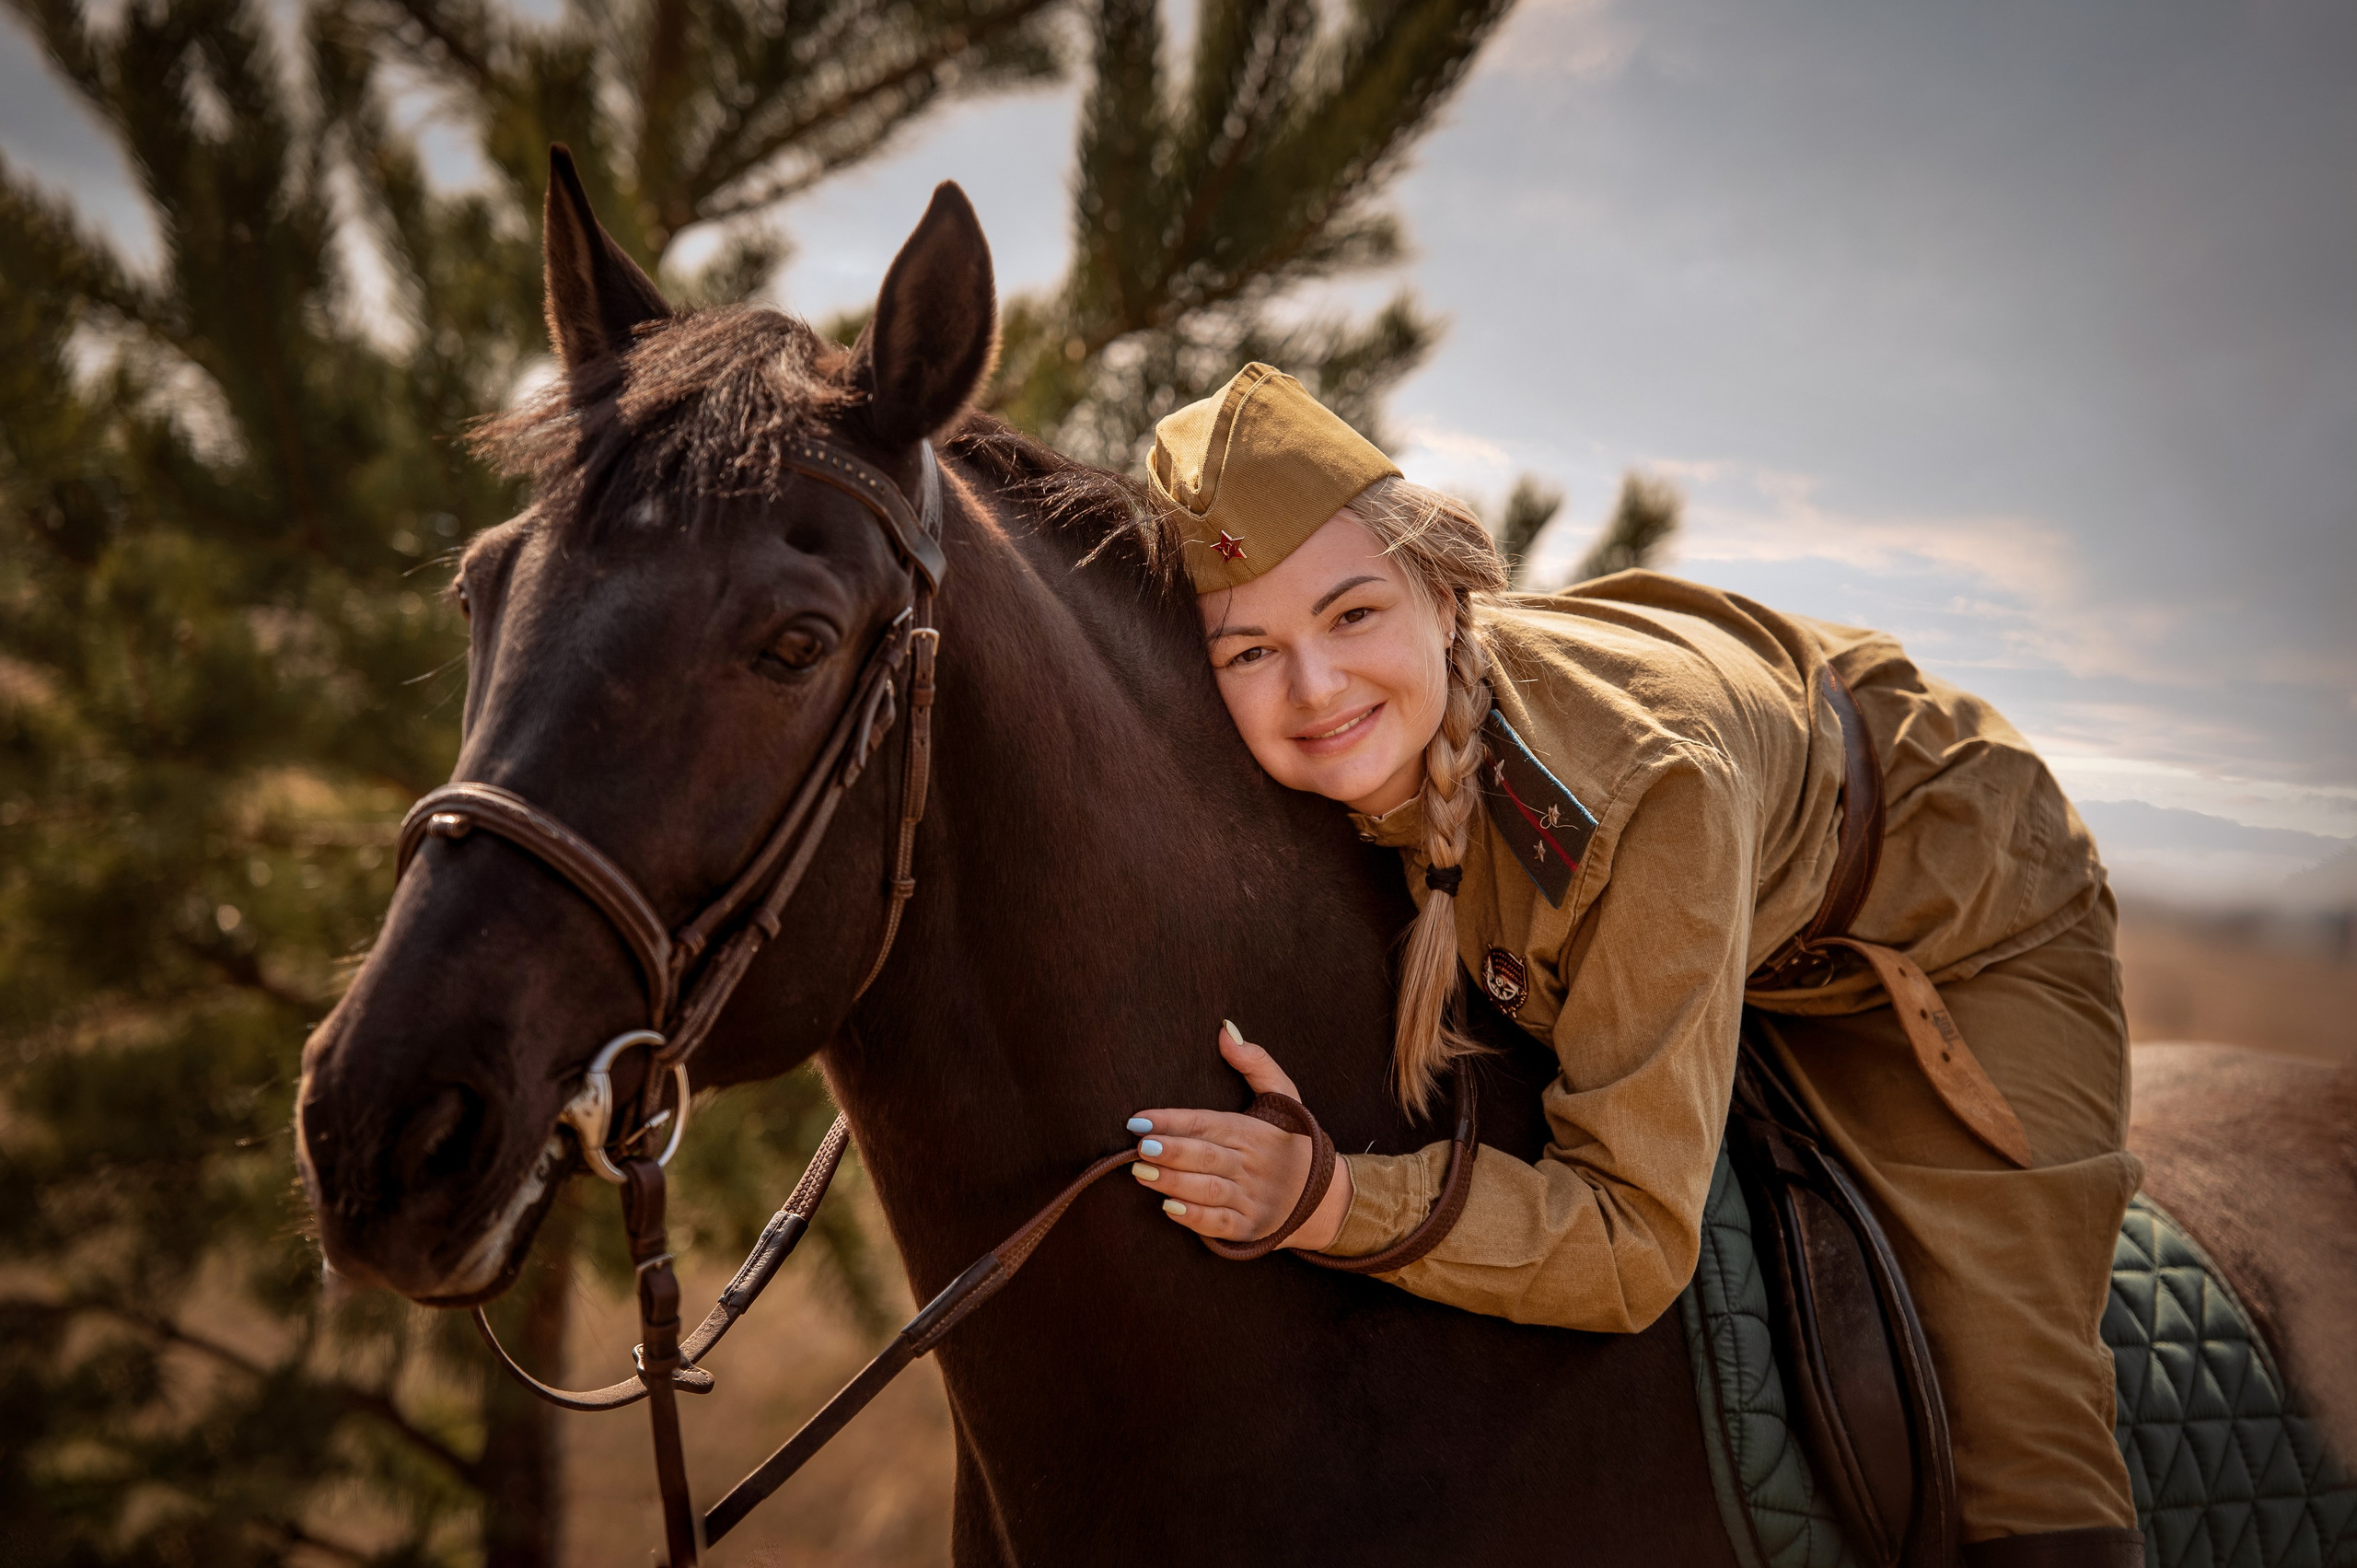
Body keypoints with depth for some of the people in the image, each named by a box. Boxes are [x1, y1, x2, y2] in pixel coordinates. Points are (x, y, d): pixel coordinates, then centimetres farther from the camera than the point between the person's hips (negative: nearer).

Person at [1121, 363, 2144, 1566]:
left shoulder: (1650, 777, -44)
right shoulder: (1328, 768, -27)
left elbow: (1637, 1243, -41)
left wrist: (1335, 1202, -52)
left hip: (1961, 918, -5)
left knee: (2019, 1456, -12)